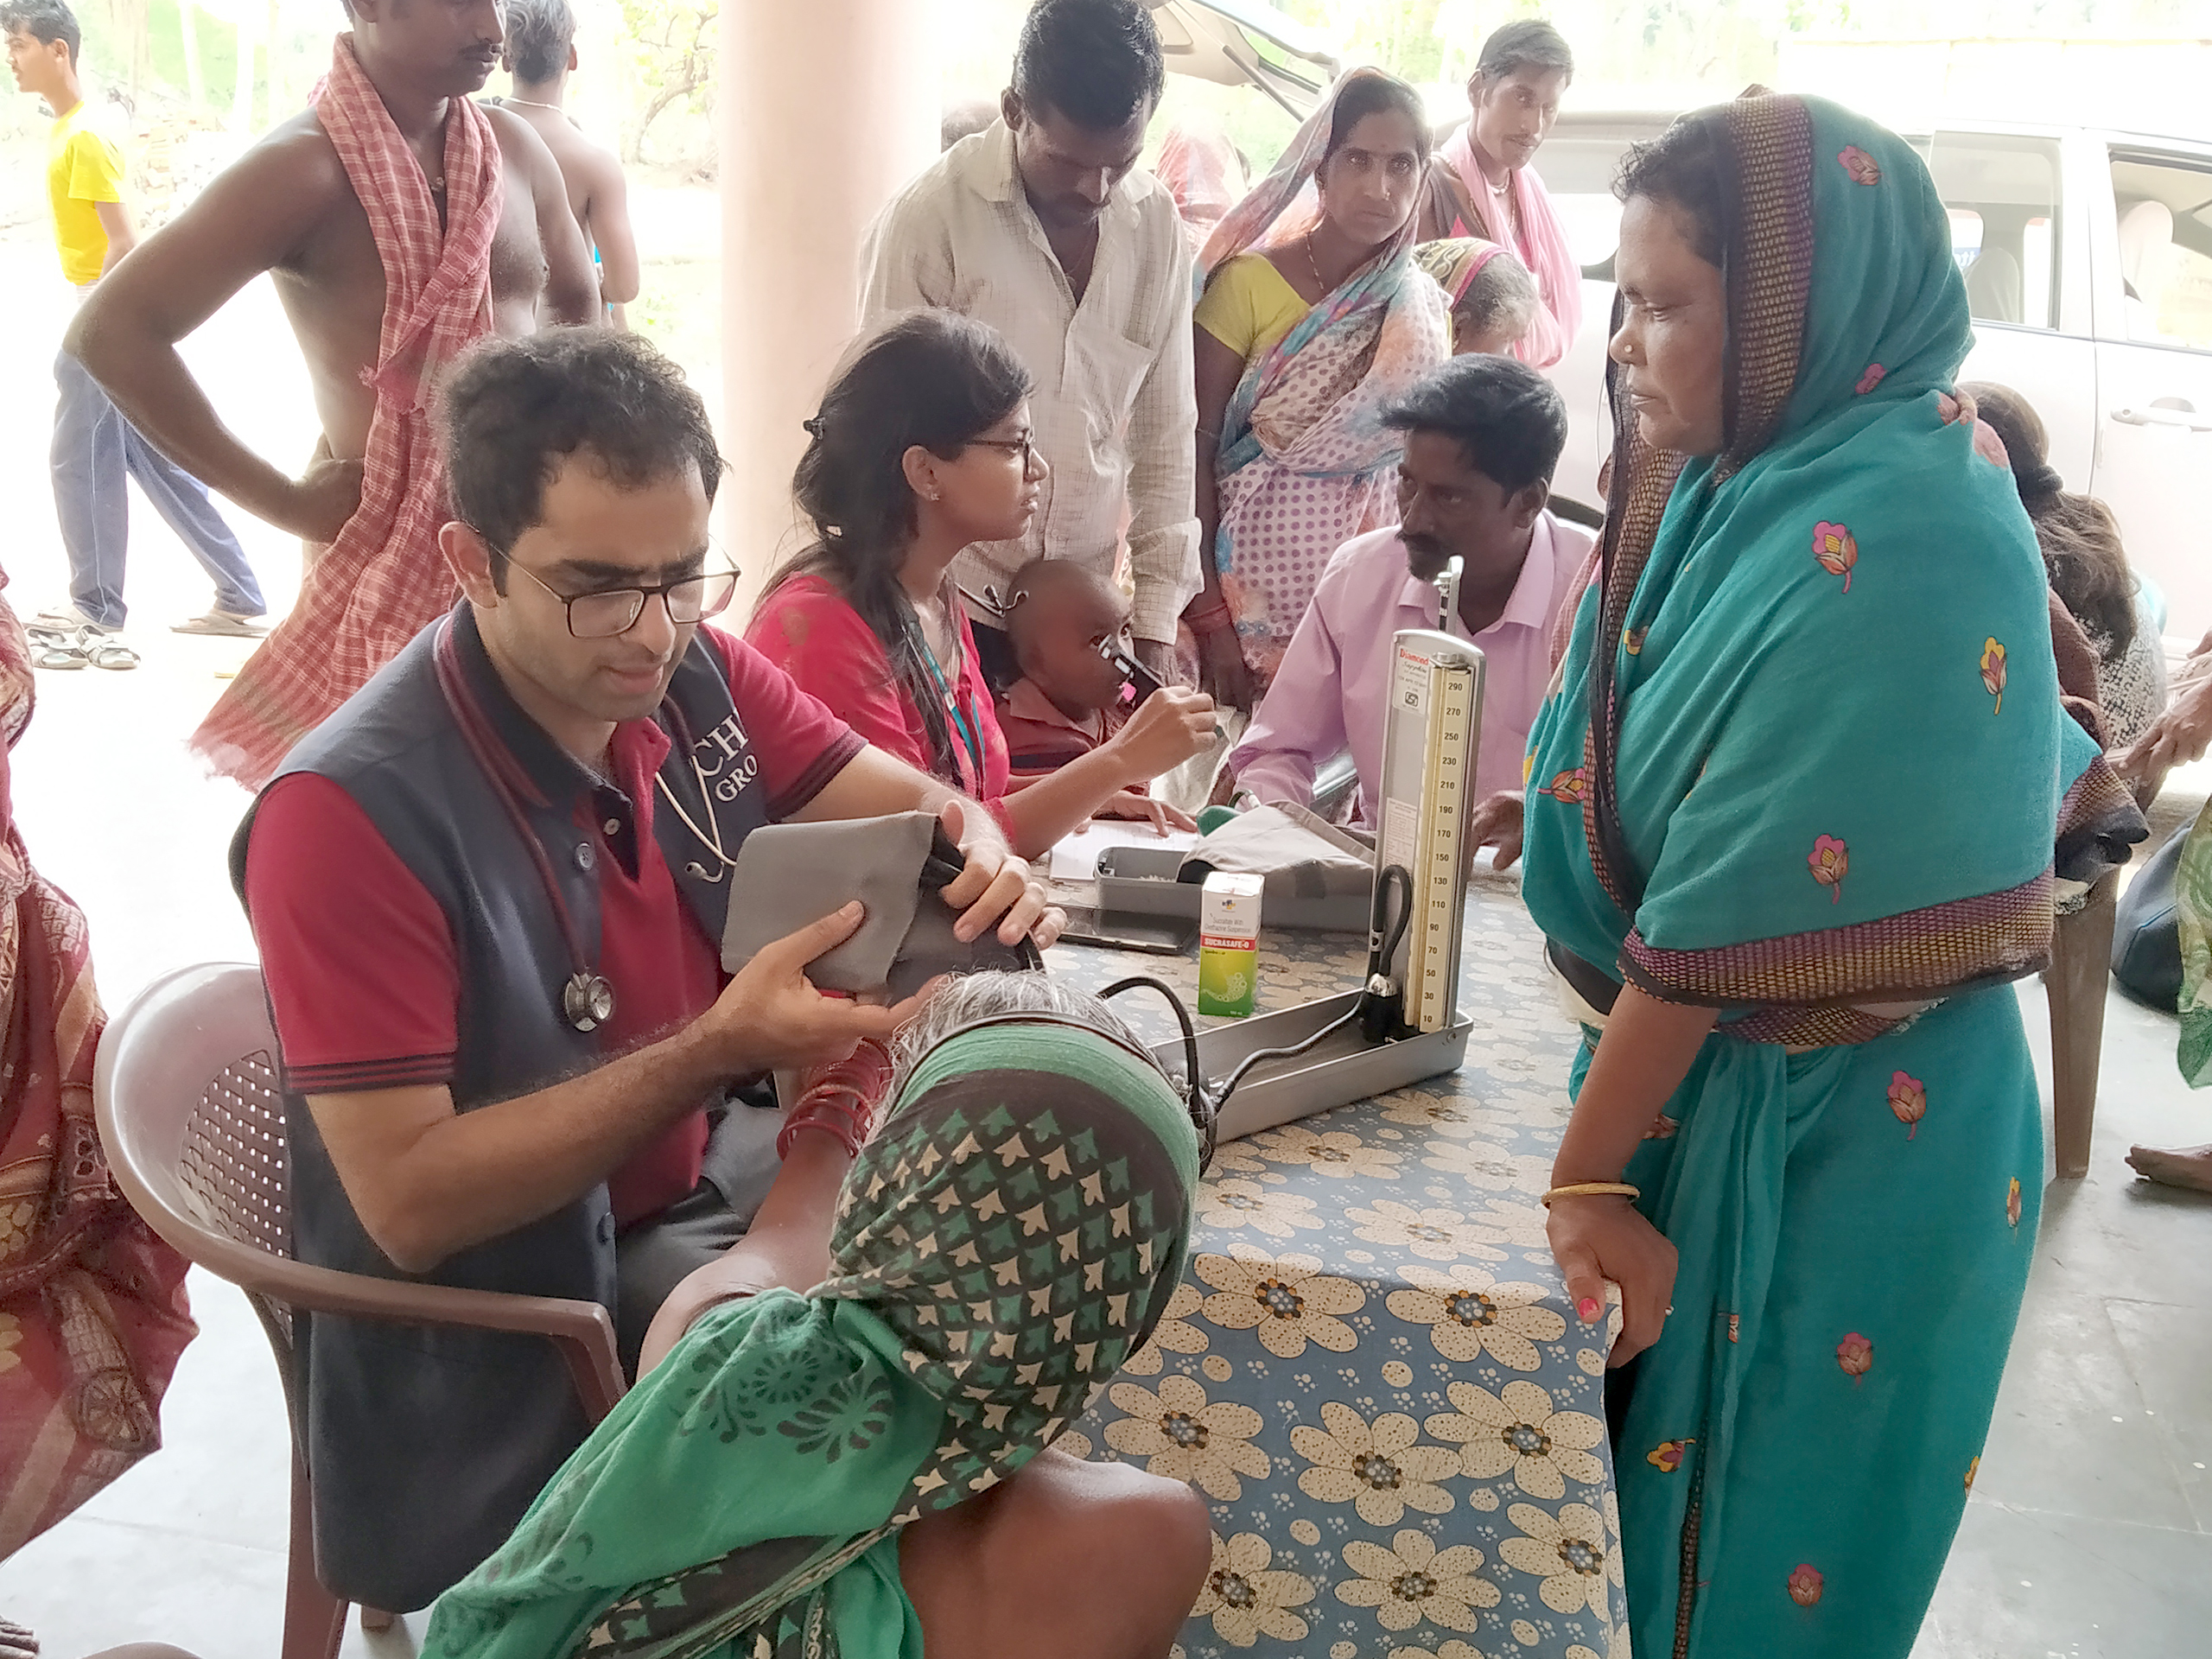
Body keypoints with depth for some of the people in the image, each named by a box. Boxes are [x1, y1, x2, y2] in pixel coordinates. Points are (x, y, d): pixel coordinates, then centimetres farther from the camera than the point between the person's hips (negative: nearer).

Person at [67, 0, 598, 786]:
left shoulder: (513, 147, 6)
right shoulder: (307, 168, -13)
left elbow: (579, 303, 25)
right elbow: (111, 333, -19)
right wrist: (285, 501, -16)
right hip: (394, 546, -5)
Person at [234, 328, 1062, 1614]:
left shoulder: (693, 674, -7)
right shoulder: (349, 814, -25)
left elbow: (909, 807, 1)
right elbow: (407, 1204, -24)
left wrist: (982, 856, -24)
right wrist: (717, 1049, -34)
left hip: (719, 1172, 7)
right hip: (517, 1293, -6)